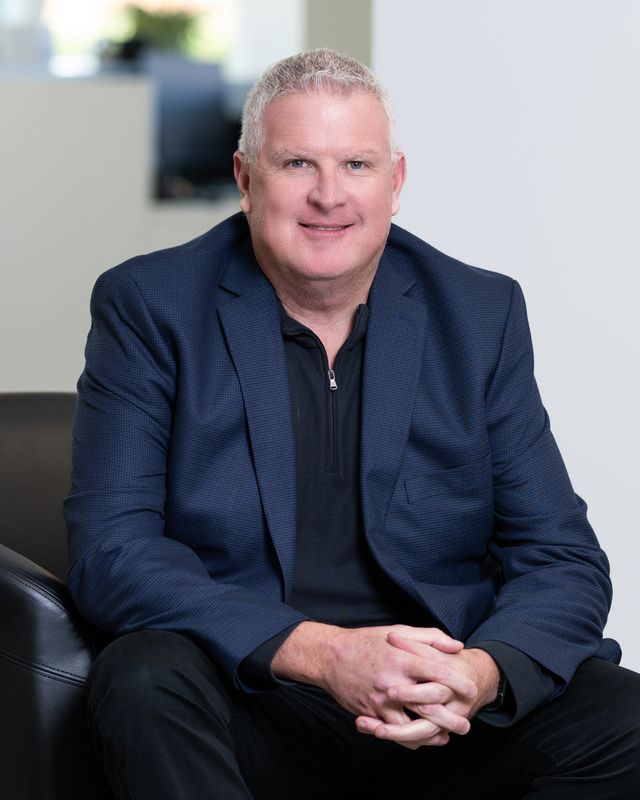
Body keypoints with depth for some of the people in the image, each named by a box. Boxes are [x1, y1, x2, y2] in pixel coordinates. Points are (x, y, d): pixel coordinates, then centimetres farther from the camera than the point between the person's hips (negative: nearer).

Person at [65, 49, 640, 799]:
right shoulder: (149, 308, 0)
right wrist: (319, 652, -24)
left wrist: (480, 674, -20)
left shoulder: (482, 315, 7)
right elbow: (109, 552, -10)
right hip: (244, 701, -2)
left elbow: (563, 561, 4)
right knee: (143, 681, -33)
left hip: (439, 709, 2)